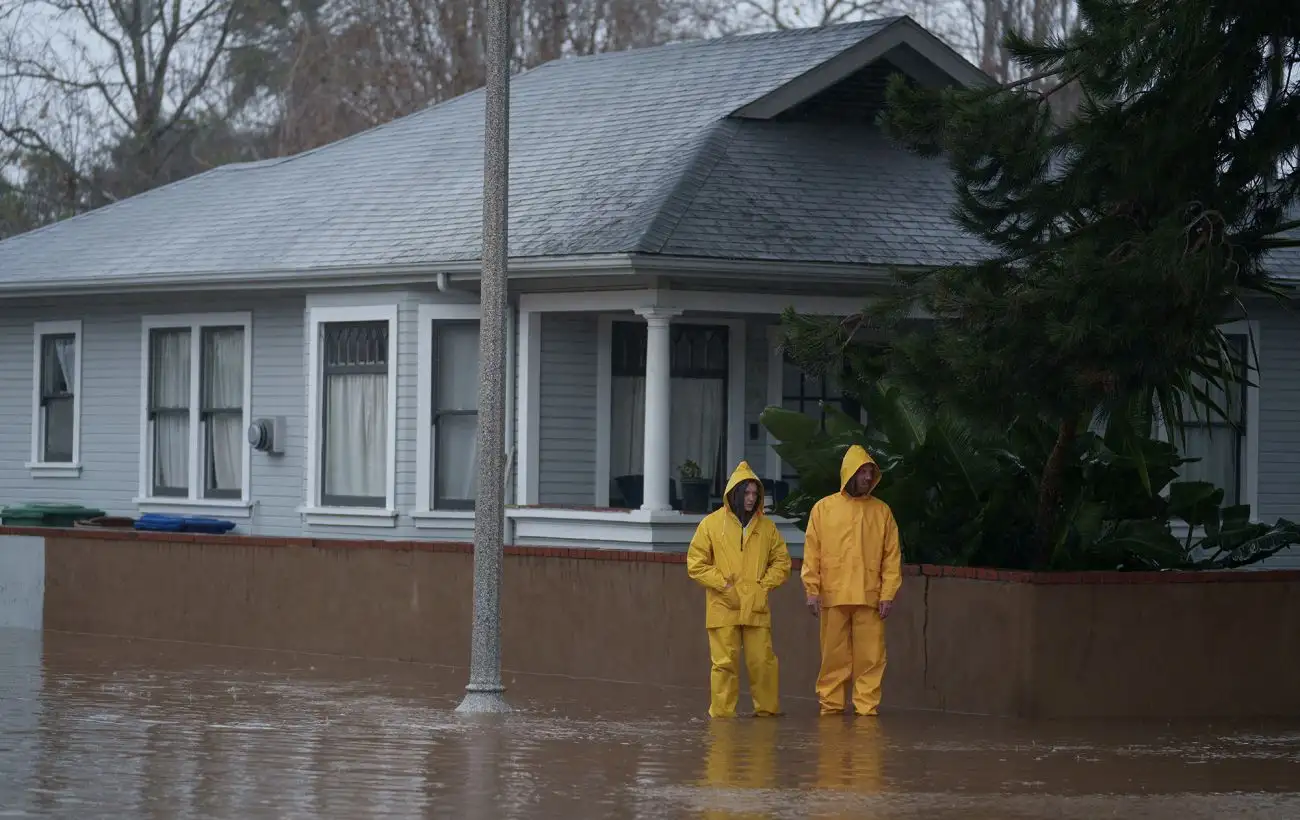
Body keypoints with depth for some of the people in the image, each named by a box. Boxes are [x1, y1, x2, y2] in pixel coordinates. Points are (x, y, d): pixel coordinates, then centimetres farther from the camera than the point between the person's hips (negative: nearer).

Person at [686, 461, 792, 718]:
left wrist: (764, 584, 2)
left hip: (756, 608, 2)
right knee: (724, 662, -2)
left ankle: (767, 708, 13)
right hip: (723, 608, -2)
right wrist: (723, 585, -7)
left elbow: (781, 561, 16)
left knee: (763, 660, 0)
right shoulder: (711, 524, 1)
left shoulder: (766, 526, 9)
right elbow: (696, 564, 1)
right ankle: (722, 712, 4)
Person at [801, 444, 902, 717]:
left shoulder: (882, 511, 8)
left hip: (870, 597, 1)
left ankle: (866, 705, 2)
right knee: (834, 655, 4)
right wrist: (812, 590, -5)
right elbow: (811, 553, 4)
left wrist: (888, 594, -3)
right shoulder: (824, 508, 6)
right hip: (833, 597, 0)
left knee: (870, 656, -2)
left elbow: (892, 556, 6)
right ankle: (831, 705, 9)